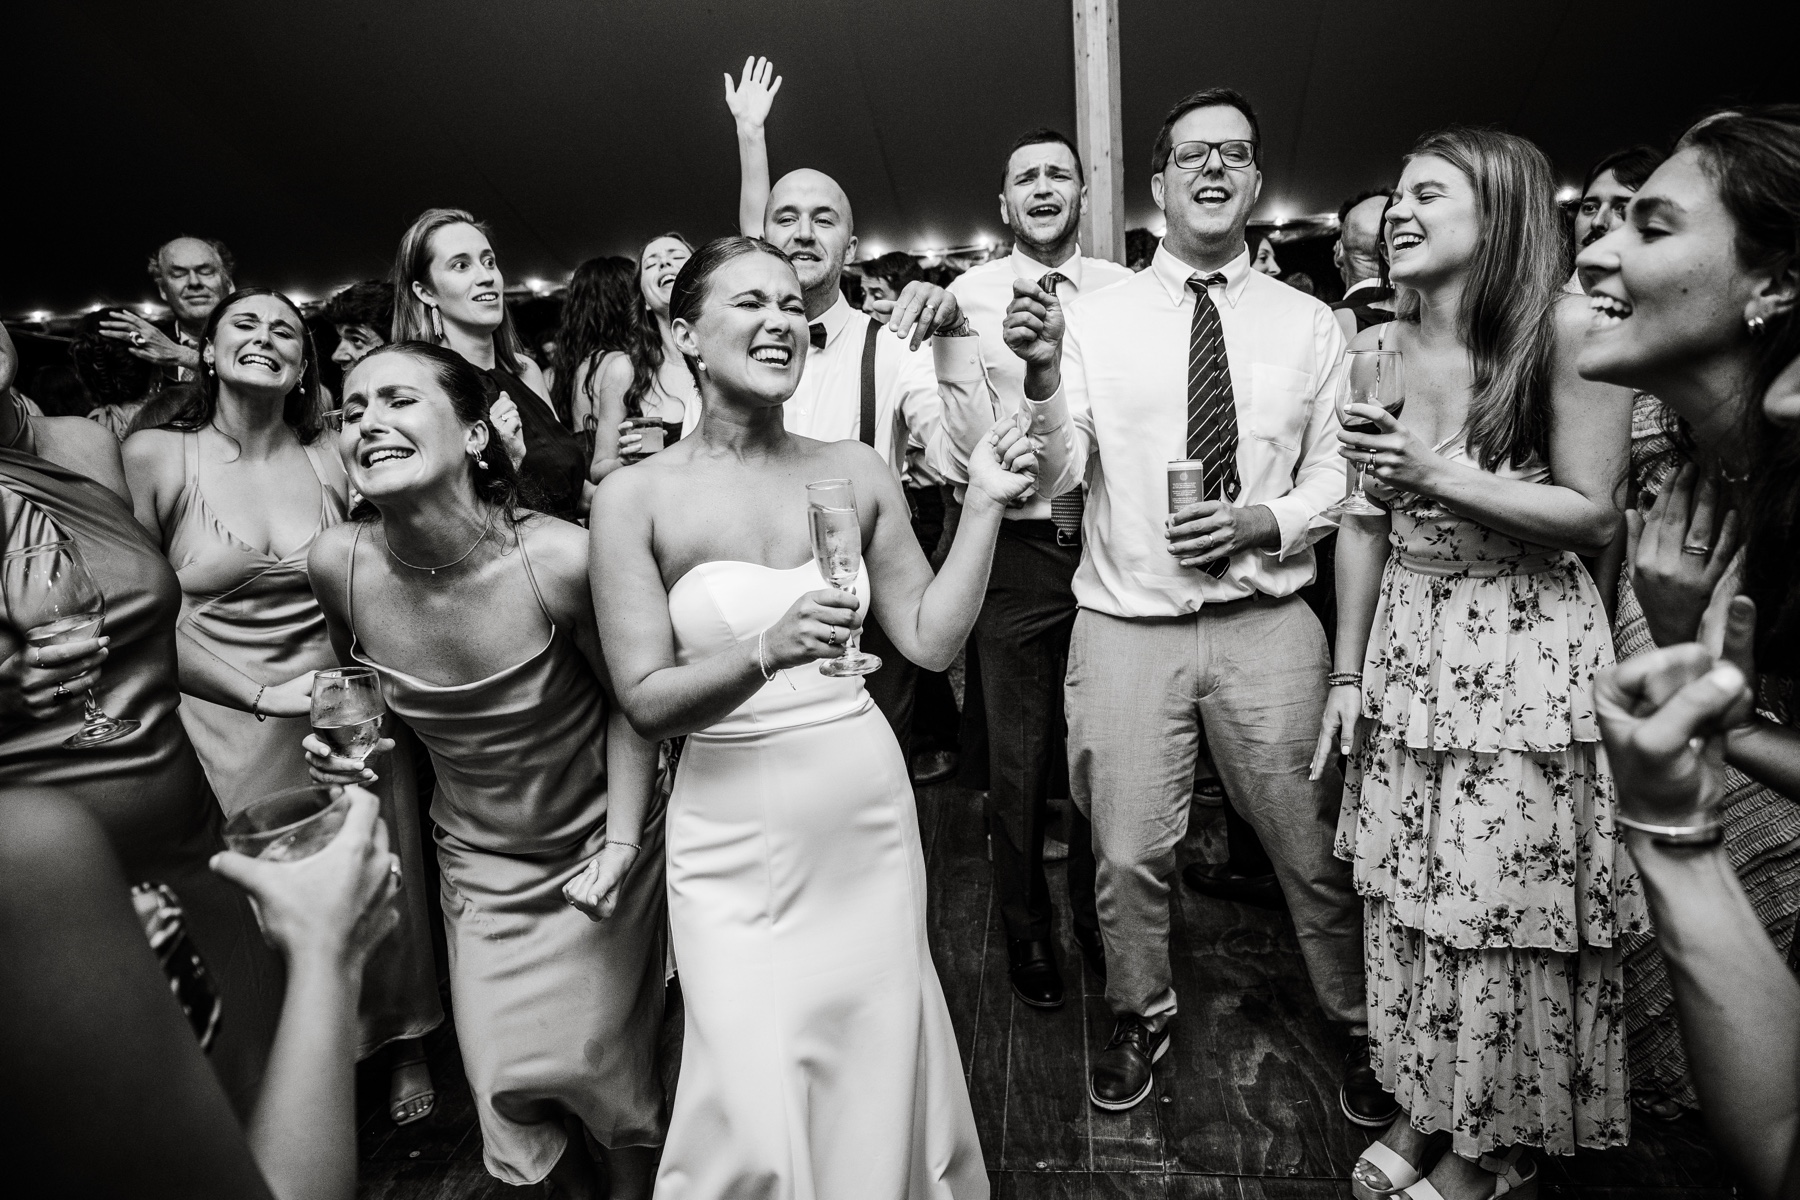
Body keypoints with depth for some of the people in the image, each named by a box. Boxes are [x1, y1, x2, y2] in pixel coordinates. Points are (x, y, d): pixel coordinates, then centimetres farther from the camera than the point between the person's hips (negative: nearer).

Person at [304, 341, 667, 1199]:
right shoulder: (337, 562, -16)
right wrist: (342, 735, -10)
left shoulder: (559, 559, -27)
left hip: (597, 845, -3)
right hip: (476, 862, 3)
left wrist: (621, 845, -15)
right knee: (503, 1077, 11)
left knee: (602, 1063, 8)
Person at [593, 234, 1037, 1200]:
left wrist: (984, 506, -4)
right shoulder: (635, 497, -6)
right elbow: (646, 700, -11)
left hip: (866, 814, 3)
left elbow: (930, 637, 3)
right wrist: (769, 651, -27)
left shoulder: (858, 472, 1)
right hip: (733, 835, -2)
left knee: (878, 1076, 15)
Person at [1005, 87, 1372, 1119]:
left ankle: (1360, 1024, 39)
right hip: (1127, 624, 0)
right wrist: (1043, 375, -23)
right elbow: (1056, 477, -6)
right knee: (1129, 854, 8)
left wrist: (1268, 520, -11)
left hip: (1270, 625, 1)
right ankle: (1141, 1017, 37)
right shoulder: (1095, 318, 2)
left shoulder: (1310, 325, 6)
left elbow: (1337, 471, 9)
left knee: (1314, 850, 11)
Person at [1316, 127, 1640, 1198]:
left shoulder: (1567, 328, -10)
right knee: (1407, 898, 13)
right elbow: (1364, 523, 7)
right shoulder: (1379, 349, 4)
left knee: (1509, 903, 7)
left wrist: (1442, 476, -22)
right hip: (1407, 646, 5)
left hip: (1530, 652, -4)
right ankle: (1428, 1104, 36)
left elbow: (1594, 516, -8)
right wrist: (1348, 674, 6)